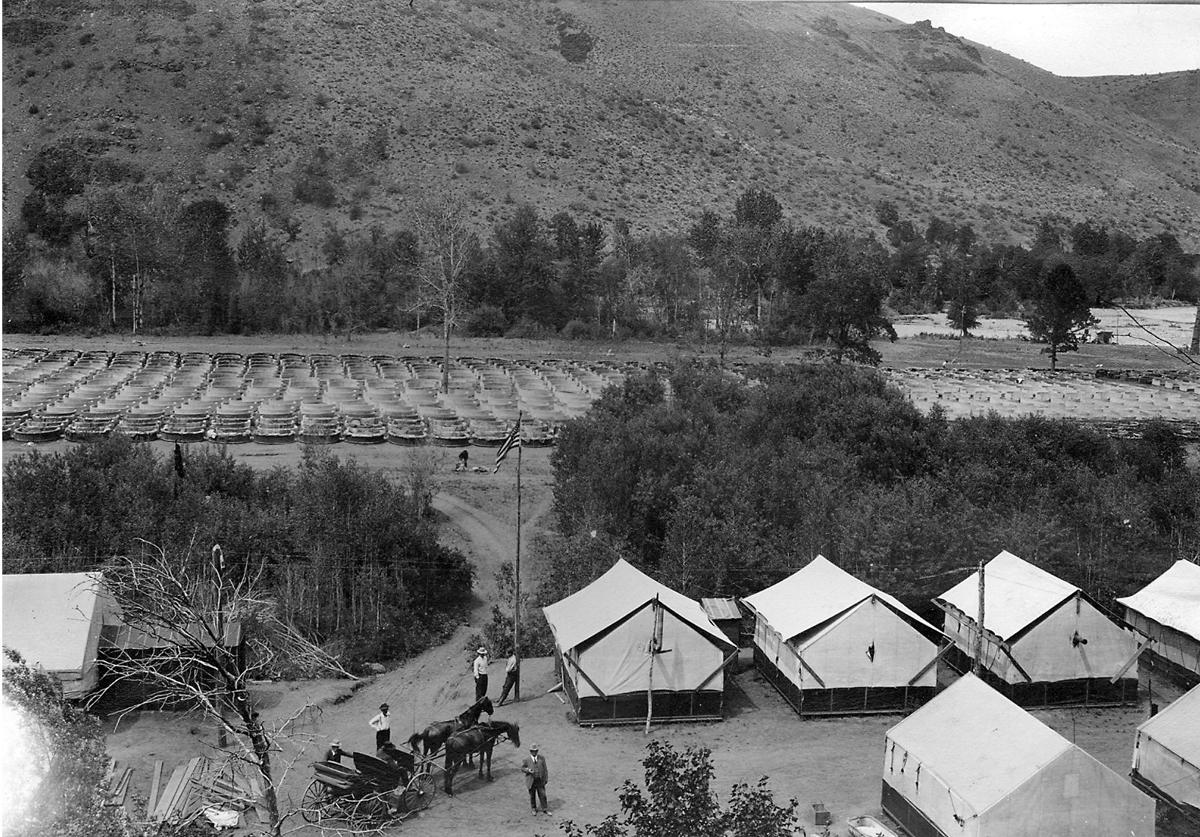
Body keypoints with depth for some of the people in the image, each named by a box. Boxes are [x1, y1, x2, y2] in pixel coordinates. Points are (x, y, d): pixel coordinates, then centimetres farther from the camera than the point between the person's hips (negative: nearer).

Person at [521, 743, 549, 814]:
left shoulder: (542, 758, -2)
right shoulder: (526, 759, -7)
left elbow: (545, 769, 4)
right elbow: (522, 768, -1)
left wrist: (546, 779, 2)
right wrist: (528, 770, -21)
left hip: (540, 781, 1)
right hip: (531, 781, -1)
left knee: (542, 795, 2)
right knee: (532, 796, 11)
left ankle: (545, 809, 15)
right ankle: (533, 809, 31)